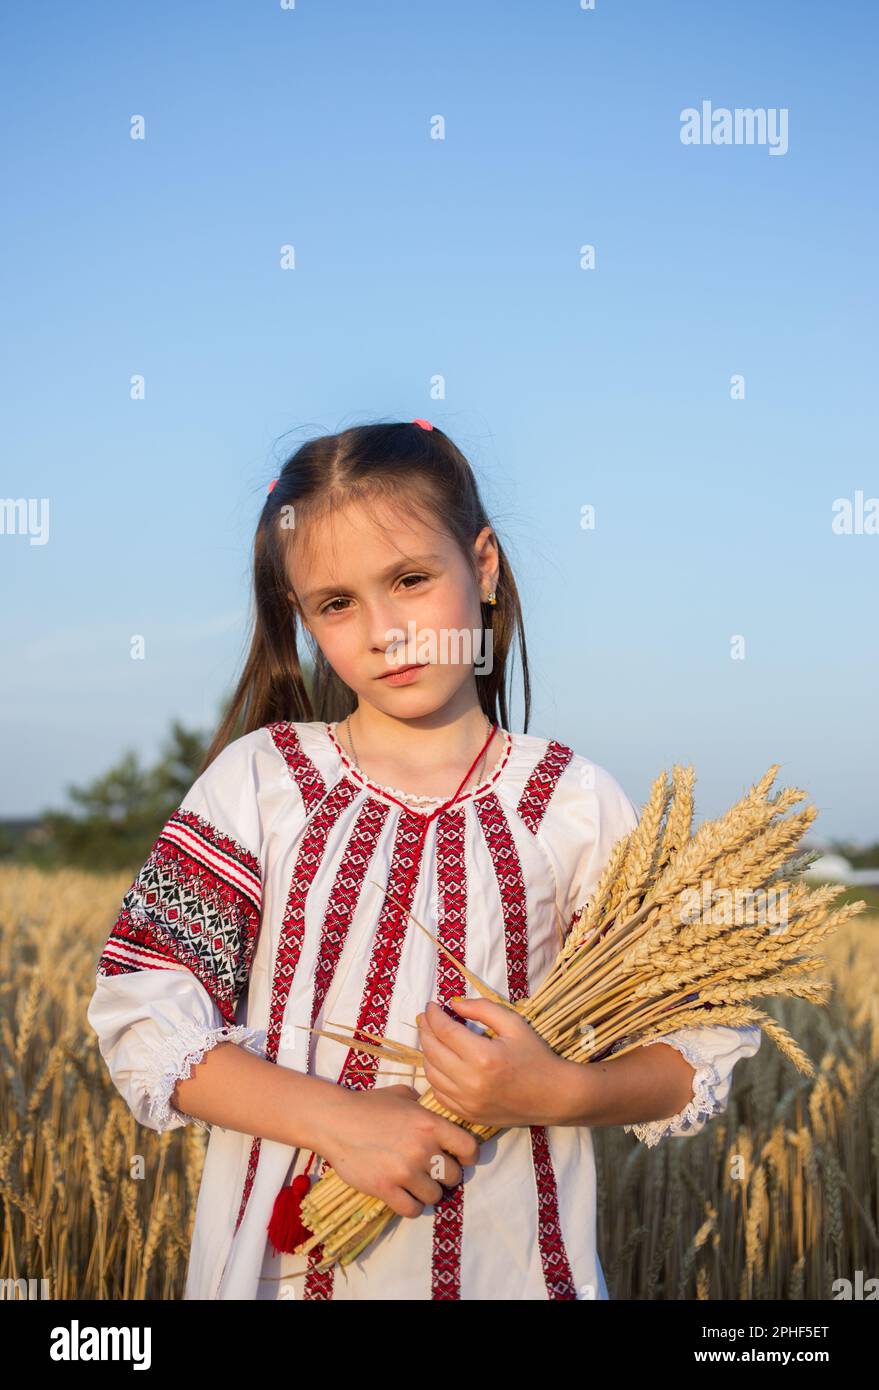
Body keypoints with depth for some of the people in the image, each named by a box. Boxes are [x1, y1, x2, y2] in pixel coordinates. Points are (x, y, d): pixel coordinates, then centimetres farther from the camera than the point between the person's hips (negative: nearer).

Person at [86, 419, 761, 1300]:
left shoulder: (576, 801, -3)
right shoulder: (259, 777, -3)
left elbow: (698, 1048, -1)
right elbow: (140, 1015, -8)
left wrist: (558, 1094, -19)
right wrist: (337, 1118, -18)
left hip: (510, 1262, 0)